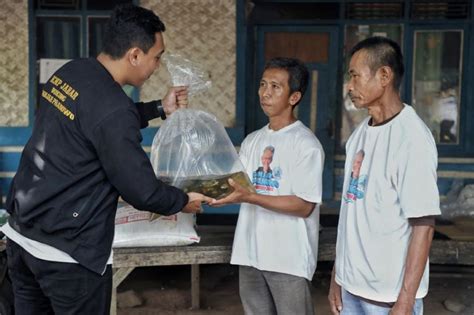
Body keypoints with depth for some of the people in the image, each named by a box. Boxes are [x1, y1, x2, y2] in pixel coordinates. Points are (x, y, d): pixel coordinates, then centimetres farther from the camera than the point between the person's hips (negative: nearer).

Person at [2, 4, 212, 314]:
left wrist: (160, 108, 21)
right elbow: (142, 191, -18)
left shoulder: (68, 73, 3)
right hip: (68, 253, -8)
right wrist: (183, 201, 1)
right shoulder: (112, 107, -23)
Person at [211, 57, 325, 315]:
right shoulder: (251, 141, 11)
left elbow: (304, 206, -15)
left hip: (289, 258, -6)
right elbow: (241, 187, 13)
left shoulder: (306, 143, -10)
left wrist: (249, 197, -23)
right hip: (250, 253, 6)